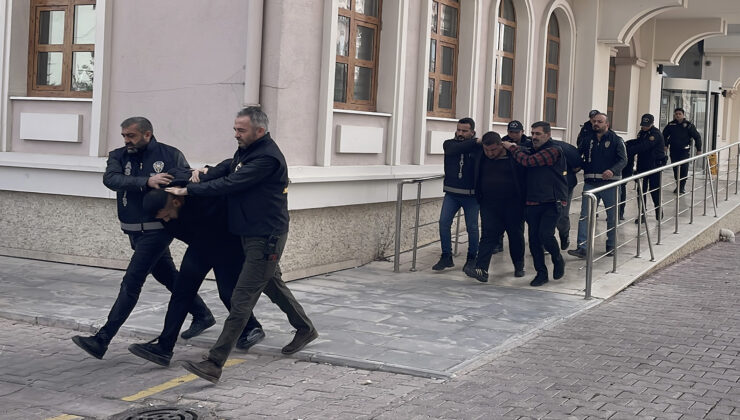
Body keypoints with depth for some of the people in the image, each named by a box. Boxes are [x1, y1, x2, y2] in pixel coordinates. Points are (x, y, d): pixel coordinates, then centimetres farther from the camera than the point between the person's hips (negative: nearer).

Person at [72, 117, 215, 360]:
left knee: (131, 283, -10)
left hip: (158, 229, -6)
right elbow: (111, 179, -16)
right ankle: (202, 315, 36)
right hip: (134, 230, 6)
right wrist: (146, 182, -30)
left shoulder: (171, 155, -5)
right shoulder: (118, 156, 3)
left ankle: (102, 340, -10)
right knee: (168, 276, 18)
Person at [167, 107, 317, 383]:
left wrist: (188, 190, -19)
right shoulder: (247, 150, 8)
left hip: (265, 238, -10)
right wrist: (205, 173, -6)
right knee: (272, 284, 25)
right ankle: (305, 330, 44)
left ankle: (214, 365, -12)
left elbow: (230, 184, -25)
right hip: (252, 234, 10)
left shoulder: (267, 157, -23)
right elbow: (228, 168, 15)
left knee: (241, 300, -11)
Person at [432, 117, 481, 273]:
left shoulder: (479, 148, -4)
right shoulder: (449, 144, 1)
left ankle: (472, 258, 19)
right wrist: (475, 142, -30)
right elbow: (455, 149, -22)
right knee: (444, 222, -5)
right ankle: (446, 257, 5)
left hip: (471, 195, -2)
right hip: (451, 193, 2)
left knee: (472, 227, 3)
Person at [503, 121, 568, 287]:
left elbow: (527, 161, -16)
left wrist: (512, 148, -4)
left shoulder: (554, 151, -9)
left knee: (545, 234, -18)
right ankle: (541, 273, 16)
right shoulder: (532, 152, 19)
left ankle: (558, 260, 11)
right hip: (533, 203, 7)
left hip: (552, 202, -7)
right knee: (534, 239, 4)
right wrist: (515, 148, 1)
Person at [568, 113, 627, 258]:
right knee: (585, 215, -7)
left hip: (609, 183, -2)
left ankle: (611, 246, 25)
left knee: (612, 216, 10)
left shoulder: (616, 140, -1)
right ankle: (582, 248, -9)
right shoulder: (587, 140, 10)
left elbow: (623, 160, -10)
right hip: (590, 183, 2)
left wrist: (612, 171, -28)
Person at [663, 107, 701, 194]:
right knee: (675, 168, 5)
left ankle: (682, 186, 2)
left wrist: (698, 149, -4)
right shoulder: (671, 125, 4)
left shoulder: (688, 125, -4)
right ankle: (678, 186, 17)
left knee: (684, 168, -7)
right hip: (673, 150, 3)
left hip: (684, 151, -3)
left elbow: (697, 137, 0)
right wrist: (665, 145, 9)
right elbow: (664, 135, 20)